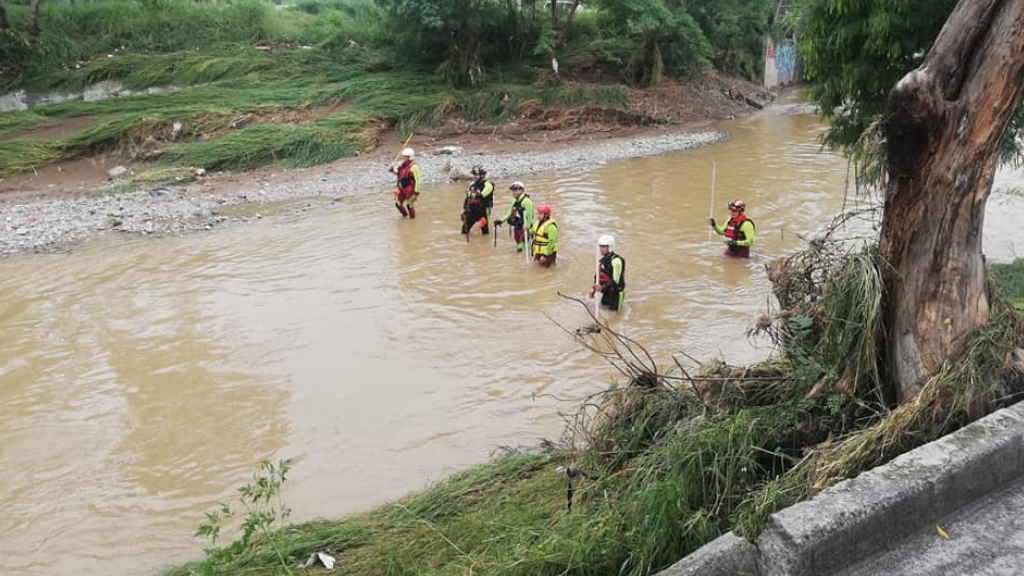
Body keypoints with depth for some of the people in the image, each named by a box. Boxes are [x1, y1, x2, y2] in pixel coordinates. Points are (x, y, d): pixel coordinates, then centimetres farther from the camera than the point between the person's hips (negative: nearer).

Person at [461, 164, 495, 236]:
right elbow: (467, 198, 20)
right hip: (471, 211, 6)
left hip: (482, 212, -6)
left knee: (485, 231, -2)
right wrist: (464, 210, 19)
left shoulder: (487, 184, -9)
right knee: (464, 230, 6)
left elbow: (483, 195, -26)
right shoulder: (472, 185, 13)